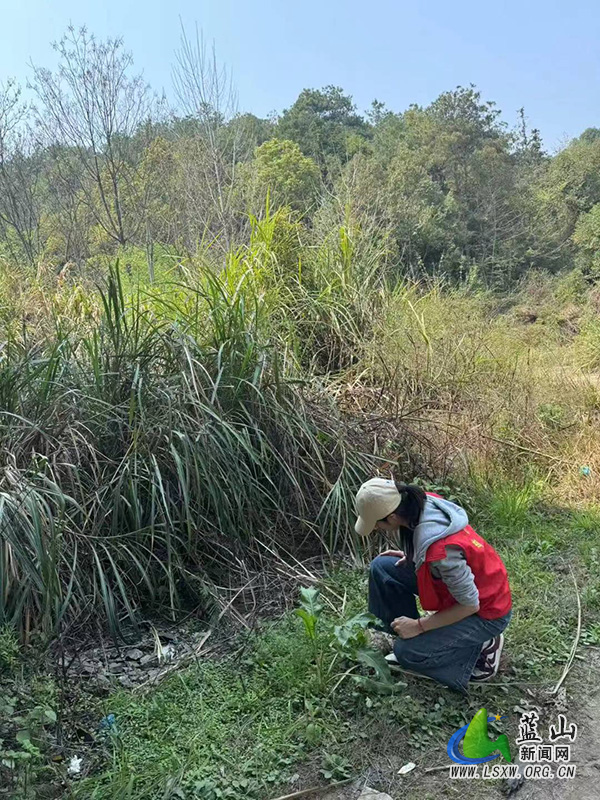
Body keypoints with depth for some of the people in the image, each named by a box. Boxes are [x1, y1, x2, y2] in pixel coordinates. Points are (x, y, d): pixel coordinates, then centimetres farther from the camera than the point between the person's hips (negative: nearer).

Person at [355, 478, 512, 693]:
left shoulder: (440, 550, -38)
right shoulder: (422, 503, -15)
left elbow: (470, 605, -25)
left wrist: (419, 626, -16)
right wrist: (411, 557, -5)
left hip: (485, 610, -8)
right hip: (457, 579, 8)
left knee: (407, 652, -13)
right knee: (382, 567, -3)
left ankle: (481, 647, 5)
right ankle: (408, 637, 12)